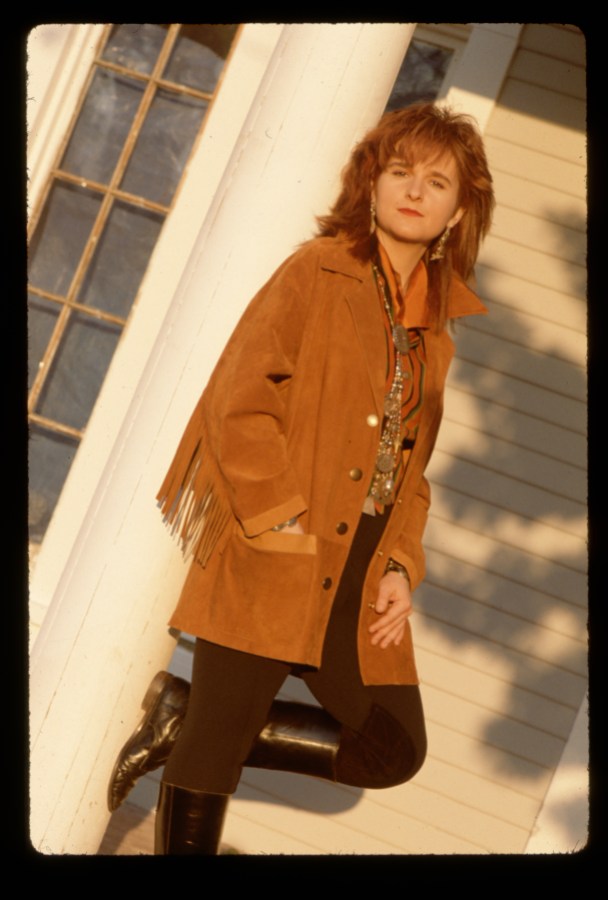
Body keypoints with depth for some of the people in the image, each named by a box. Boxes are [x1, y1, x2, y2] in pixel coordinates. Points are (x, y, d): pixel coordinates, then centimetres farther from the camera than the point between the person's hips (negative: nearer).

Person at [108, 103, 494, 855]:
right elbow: (239, 400, -11)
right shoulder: (317, 272, -3)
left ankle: (188, 720, 14)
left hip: (361, 588, 7)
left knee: (394, 750, 7)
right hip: (269, 568, -6)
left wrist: (401, 566, 3)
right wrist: (282, 526, -16)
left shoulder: (434, 326, 14)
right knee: (211, 760, -1)